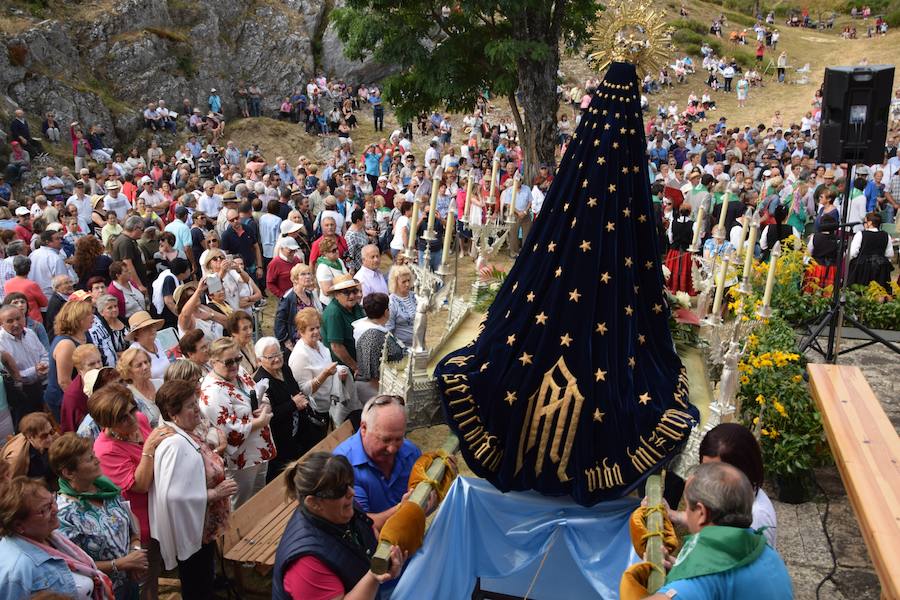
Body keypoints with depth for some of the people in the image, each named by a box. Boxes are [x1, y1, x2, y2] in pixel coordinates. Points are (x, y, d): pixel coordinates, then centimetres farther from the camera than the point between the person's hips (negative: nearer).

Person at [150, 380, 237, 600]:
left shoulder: (187, 436, 2)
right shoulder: (175, 445, -27)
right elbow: (174, 496, -34)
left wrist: (218, 483, 4)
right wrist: (214, 493, -26)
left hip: (204, 528, 9)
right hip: (190, 532, -9)